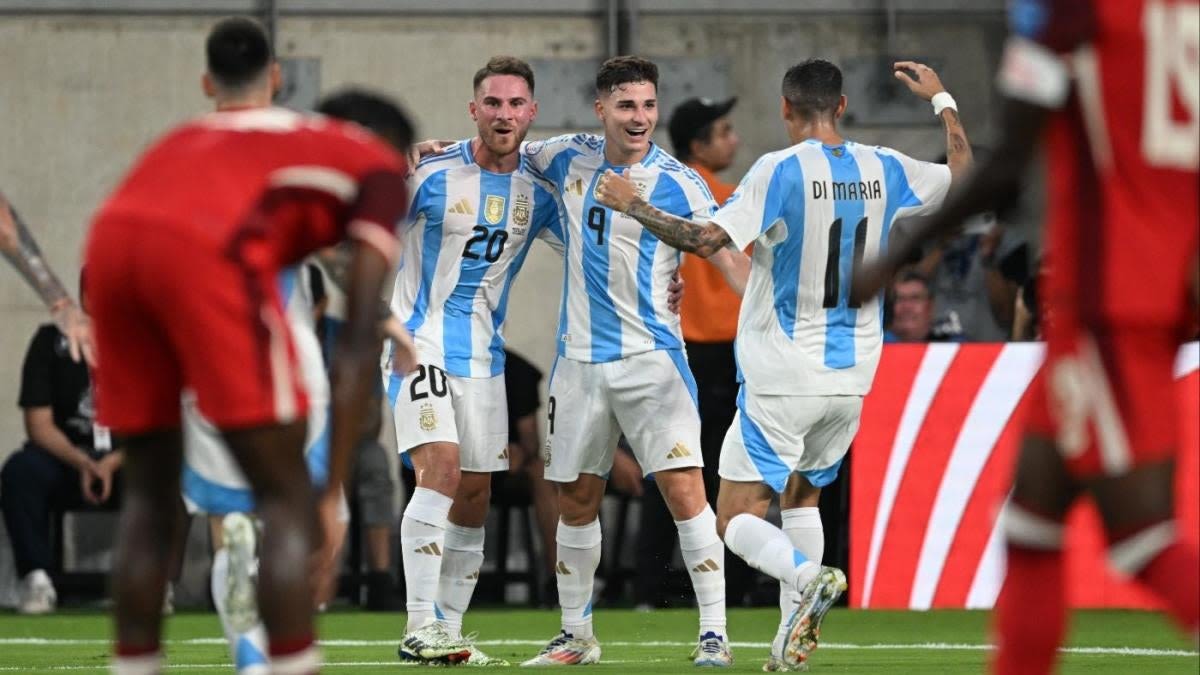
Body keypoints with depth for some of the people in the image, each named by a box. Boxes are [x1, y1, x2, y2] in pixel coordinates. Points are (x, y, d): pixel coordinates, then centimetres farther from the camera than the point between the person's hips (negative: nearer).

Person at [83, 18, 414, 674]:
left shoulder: (214, 132, 39)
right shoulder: (378, 167, 23)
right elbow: (358, 342, 14)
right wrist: (335, 491, 14)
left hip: (112, 234, 5)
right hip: (207, 250, -5)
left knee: (148, 490, 20)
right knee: (287, 496, 5)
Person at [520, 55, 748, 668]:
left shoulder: (677, 183, -8)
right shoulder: (571, 159, 5)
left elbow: (729, 257, -10)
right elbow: (512, 151, 26)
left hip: (651, 357, -5)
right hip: (580, 358, 5)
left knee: (683, 489, -15)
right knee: (576, 502, 11)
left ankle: (714, 633, -11)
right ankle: (576, 635, 25)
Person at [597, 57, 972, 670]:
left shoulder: (781, 171, -14)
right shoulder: (884, 171, 2)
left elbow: (707, 240, -20)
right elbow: (965, 176, 17)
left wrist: (633, 206, -8)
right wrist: (942, 100, 29)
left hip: (781, 383, -6)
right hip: (851, 378, 6)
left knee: (737, 519, -2)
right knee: (800, 498, 23)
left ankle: (806, 577, -30)